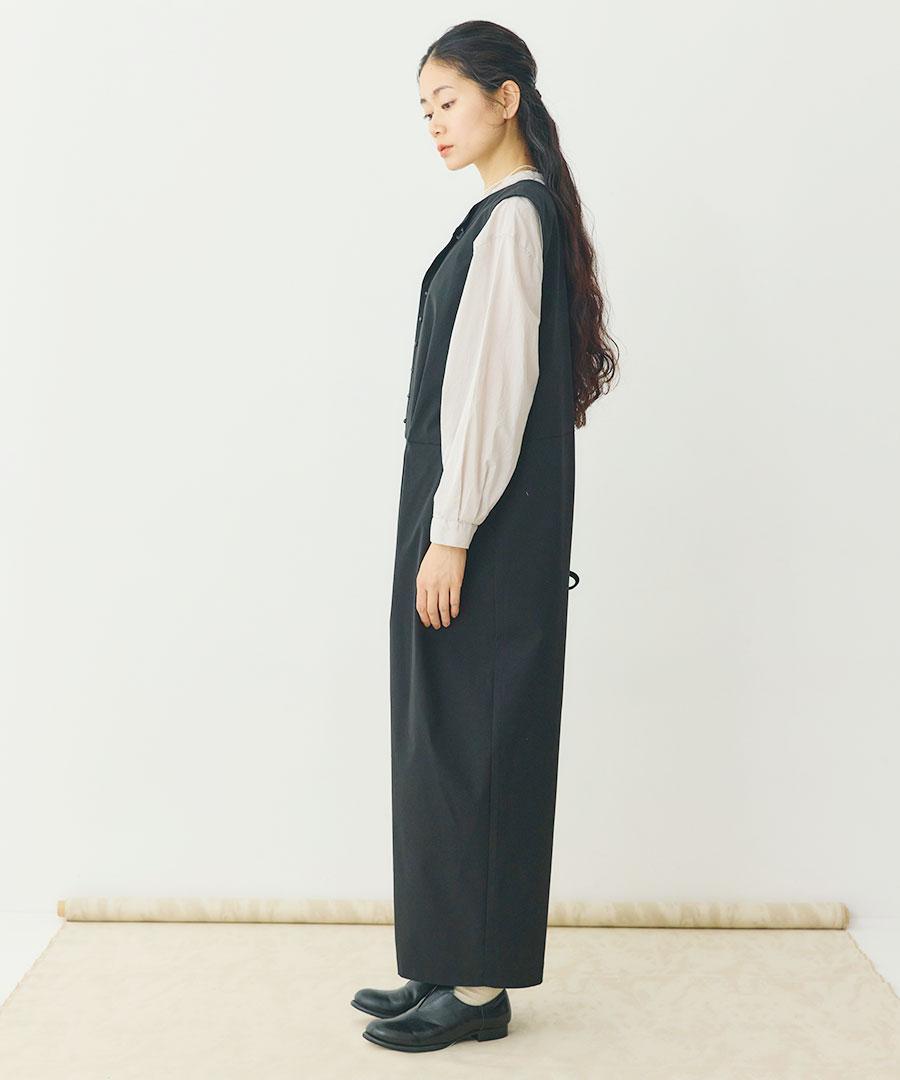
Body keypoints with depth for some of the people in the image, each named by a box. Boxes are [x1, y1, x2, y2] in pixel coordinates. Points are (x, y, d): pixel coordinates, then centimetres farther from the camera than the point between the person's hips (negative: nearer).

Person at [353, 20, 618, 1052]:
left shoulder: (512, 216, -12)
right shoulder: (514, 212, 17)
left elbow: (494, 386, -19)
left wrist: (451, 535, -19)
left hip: (489, 531, -10)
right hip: (472, 519, 10)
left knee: (468, 742, -3)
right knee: (444, 739, 12)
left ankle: (479, 986, 8)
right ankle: (450, 966, 22)